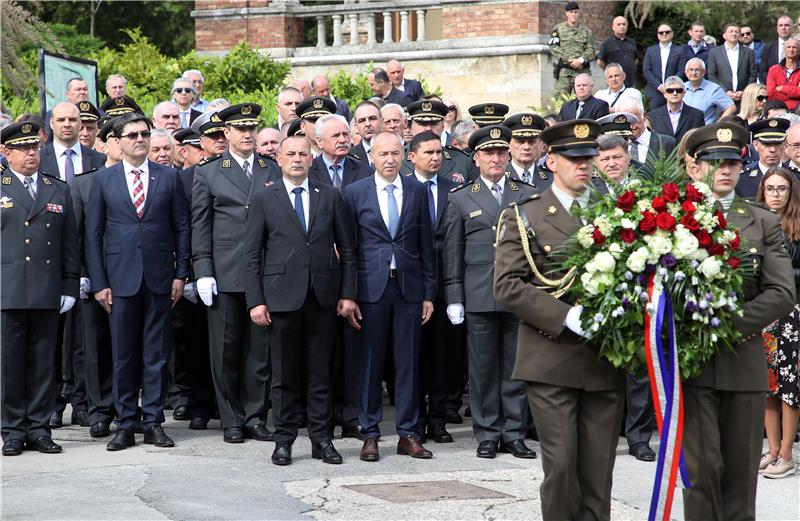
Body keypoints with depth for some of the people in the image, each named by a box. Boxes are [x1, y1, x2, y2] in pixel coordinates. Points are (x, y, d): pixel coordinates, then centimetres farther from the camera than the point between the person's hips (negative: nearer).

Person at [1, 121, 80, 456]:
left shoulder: (59, 191, 14)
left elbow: (69, 244, 13)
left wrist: (70, 287, 7)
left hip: (47, 294, 3)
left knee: (43, 363, 4)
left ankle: (39, 429, 11)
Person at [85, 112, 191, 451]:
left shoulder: (168, 177, 6)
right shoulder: (103, 179, 5)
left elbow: (182, 227, 8)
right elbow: (93, 233, 5)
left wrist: (181, 274, 1)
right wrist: (98, 282, -1)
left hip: (159, 277, 0)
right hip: (121, 278, 0)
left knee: (156, 353, 3)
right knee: (123, 354, 3)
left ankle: (153, 422, 9)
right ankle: (125, 424, 10)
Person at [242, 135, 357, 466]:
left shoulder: (329, 196, 8)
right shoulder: (264, 200, 4)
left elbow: (347, 249, 9)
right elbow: (251, 255, 2)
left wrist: (348, 294, 2)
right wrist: (255, 301, -6)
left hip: (323, 296, 1)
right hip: (282, 297, -1)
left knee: (320, 373, 6)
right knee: (284, 374, 3)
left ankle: (321, 439, 12)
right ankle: (284, 440, 11)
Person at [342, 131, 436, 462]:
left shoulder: (417, 191, 7)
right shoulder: (355, 193, 3)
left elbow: (426, 245, 9)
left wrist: (429, 293, 5)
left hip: (409, 286, 2)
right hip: (372, 286, -1)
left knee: (408, 362, 4)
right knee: (371, 362, 2)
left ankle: (408, 434, 11)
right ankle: (370, 434, 9)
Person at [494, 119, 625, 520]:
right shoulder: (523, 216, 4)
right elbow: (507, 286, -6)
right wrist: (567, 316, -16)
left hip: (605, 361, 3)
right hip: (551, 361, -3)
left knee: (599, 471, 4)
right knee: (561, 465, -6)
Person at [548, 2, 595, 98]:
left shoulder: (586, 31, 13)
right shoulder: (558, 29, 8)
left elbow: (591, 50, 5)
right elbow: (553, 48, -2)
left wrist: (580, 60, -13)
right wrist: (570, 60, -12)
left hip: (583, 71, 2)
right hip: (564, 71, -2)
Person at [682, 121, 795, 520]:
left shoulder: (763, 224, 9)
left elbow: (782, 293, -1)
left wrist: (729, 325, -13)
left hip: (744, 362, 2)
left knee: (741, 470, 6)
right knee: (702, 467, -6)